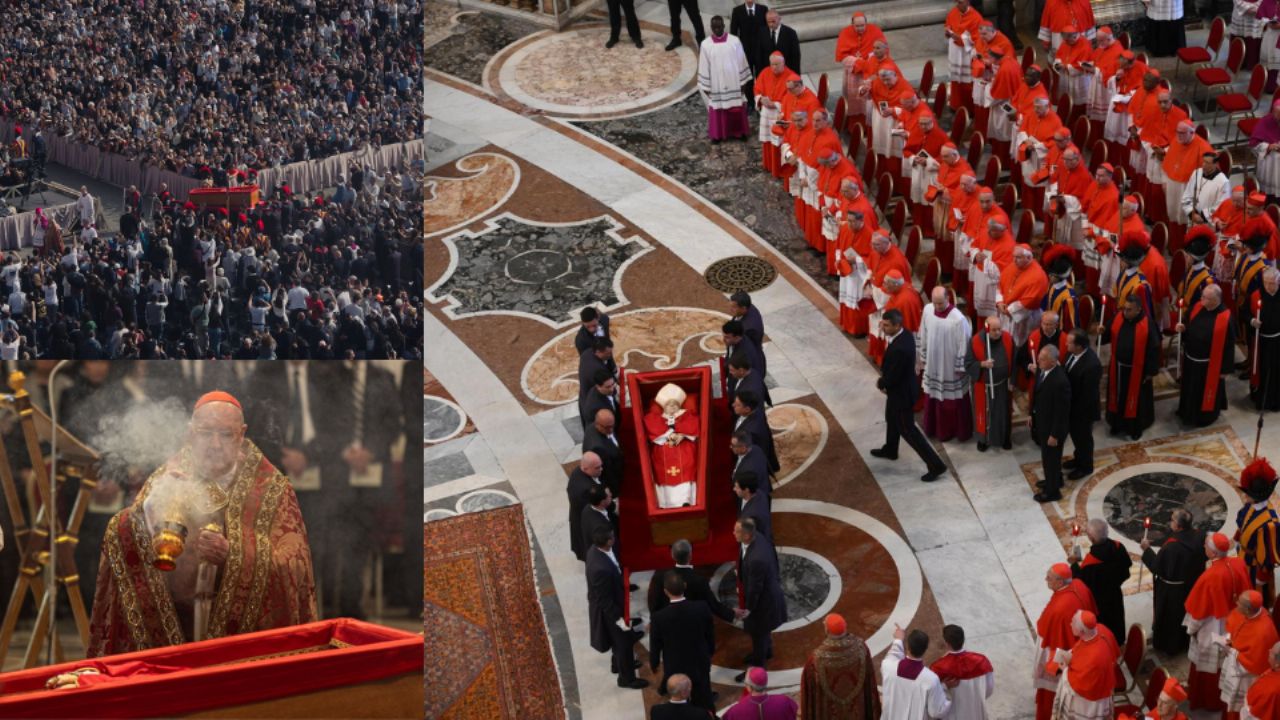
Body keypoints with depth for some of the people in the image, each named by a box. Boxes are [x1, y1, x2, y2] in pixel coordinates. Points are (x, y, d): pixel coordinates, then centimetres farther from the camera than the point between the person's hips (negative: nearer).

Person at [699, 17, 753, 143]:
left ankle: (739, 131, 28)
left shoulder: (734, 41, -8)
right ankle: (717, 134, 22)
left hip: (734, 83, 0)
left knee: (737, 109, 11)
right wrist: (706, 87, -2)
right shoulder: (705, 44, -7)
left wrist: (743, 82, 0)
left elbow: (741, 62, -1)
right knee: (717, 110, 8)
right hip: (716, 85, 0)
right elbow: (703, 67, -2)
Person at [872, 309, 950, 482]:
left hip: (901, 392, -10)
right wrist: (884, 380, -3)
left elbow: (892, 377, -28)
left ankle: (936, 465, 13)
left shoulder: (899, 349, -38)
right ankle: (890, 450, 56)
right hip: (902, 386, 10)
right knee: (891, 419, 31)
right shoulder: (904, 334, -8)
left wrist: (880, 383, -7)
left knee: (907, 430, 5)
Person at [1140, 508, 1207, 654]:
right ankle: (1186, 641, 47)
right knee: (1188, 614, 27)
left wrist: (1147, 549, -12)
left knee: (1171, 618, 17)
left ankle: (1169, 646, 35)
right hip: (1193, 586, 6)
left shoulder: (1171, 546, -37)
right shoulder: (1199, 537, -17)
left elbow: (1156, 567, -24)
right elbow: (1204, 557, 2)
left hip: (1172, 591, -6)